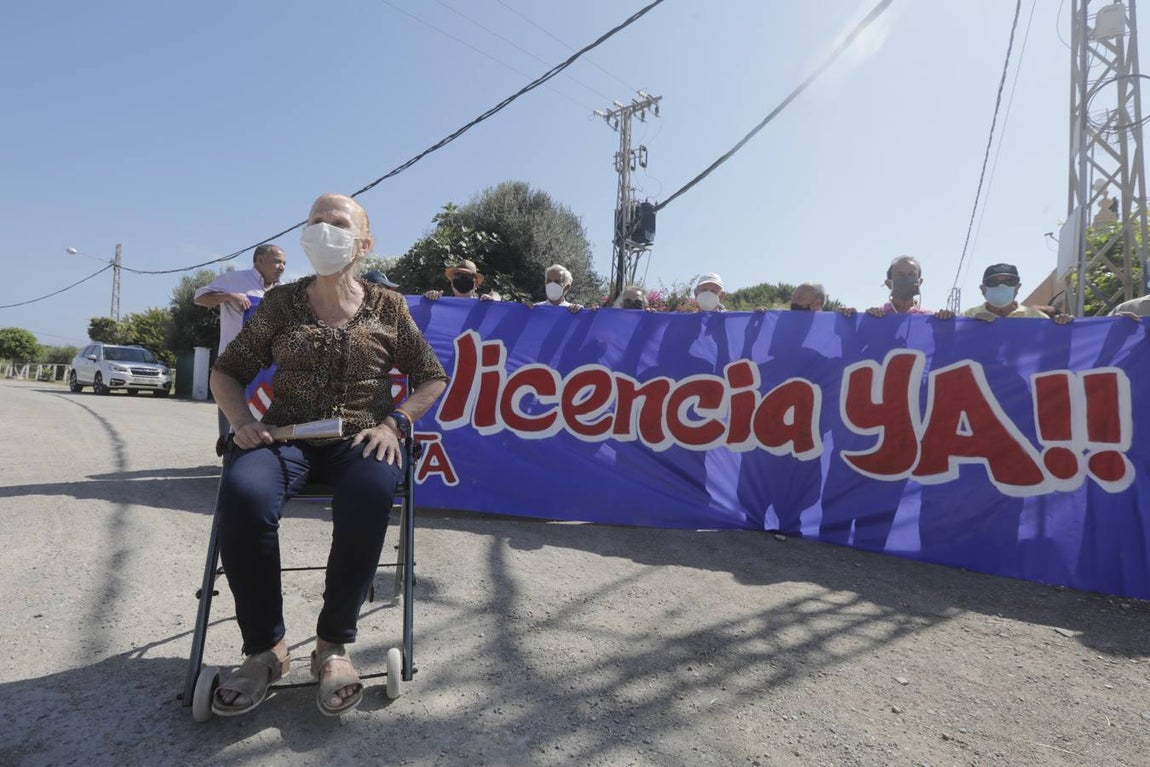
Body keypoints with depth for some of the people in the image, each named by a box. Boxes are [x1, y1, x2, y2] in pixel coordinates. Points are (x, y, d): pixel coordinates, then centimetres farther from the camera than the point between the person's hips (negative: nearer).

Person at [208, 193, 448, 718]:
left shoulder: (386, 306, 8)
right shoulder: (281, 304, 11)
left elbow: (432, 377, 9)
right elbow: (226, 370, 16)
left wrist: (394, 422, -7)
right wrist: (243, 423, -4)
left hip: (361, 438, -1)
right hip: (287, 434, 2)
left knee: (368, 498, -36)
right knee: (242, 494, -32)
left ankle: (333, 645, -13)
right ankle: (265, 648, -11)